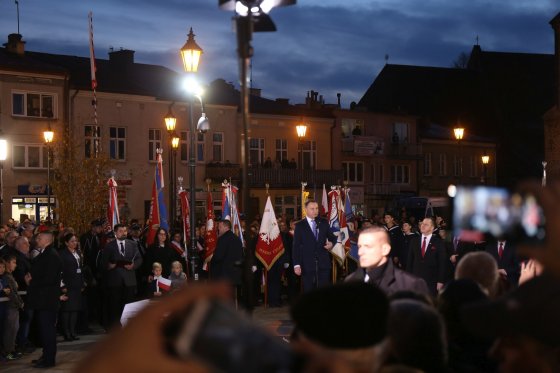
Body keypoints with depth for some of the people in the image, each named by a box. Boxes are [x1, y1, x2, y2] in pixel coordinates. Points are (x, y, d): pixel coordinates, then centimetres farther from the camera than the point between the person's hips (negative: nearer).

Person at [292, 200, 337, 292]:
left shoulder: (323, 223, 10)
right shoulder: (300, 225, 1)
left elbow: (332, 237, 21)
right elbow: (296, 246, -3)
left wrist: (332, 243, -4)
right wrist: (296, 265, -11)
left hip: (323, 263, 2)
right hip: (307, 264, -2)